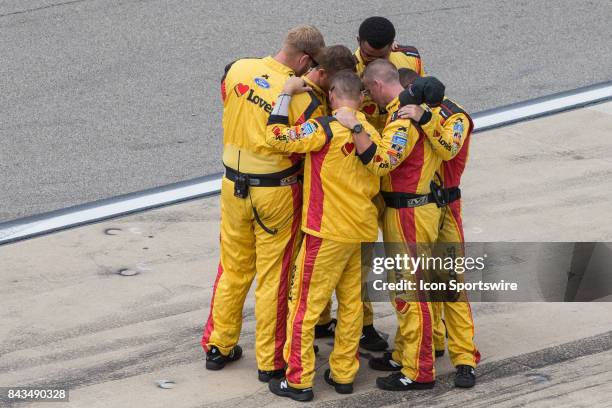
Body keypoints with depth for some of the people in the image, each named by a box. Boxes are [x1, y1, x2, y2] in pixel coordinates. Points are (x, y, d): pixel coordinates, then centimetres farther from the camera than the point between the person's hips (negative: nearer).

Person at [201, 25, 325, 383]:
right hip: (276, 192, -4)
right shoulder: (302, 97, -21)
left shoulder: (237, 70, -7)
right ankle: (270, 361, 16)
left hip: (233, 186, 5)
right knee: (274, 277, 8)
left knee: (233, 269, 19)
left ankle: (218, 346, 29)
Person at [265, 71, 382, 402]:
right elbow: (374, 187, 12)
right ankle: (343, 374, 21)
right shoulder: (371, 133, 5)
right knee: (351, 302, 15)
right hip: (363, 231, 7)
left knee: (305, 303, 2)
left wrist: (287, 93, -12)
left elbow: (276, 136, -20)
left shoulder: (325, 129, -16)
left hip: (328, 231, -7)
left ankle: (298, 380, 5)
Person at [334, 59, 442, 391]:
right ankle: (403, 355, 31)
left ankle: (418, 372, 2)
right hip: (402, 209, 10)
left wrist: (354, 127, -32)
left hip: (409, 214, -10)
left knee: (411, 292, -4)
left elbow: (379, 162, -32)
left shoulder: (404, 118, -22)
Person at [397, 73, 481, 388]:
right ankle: (432, 340, 28)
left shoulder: (454, 117, -13)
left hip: (442, 206, -6)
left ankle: (464, 358, -6)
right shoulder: (403, 114, 7)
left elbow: (449, 149, -33)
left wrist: (425, 119, -45)